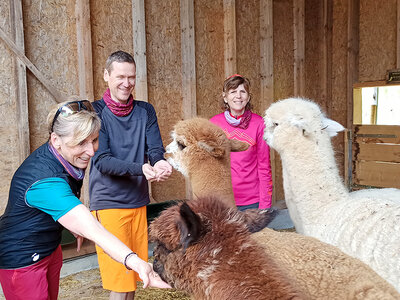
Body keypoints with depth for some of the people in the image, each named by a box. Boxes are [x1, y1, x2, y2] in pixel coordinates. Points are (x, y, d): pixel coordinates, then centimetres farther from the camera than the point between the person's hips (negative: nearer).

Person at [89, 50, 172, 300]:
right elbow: (102, 160, -15)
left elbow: (155, 149, -3)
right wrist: (140, 169, -30)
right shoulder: (95, 111, -6)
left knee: (134, 278, 15)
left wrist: (160, 162, -28)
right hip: (108, 203, -4)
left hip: (139, 202, 5)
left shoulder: (145, 110, 7)